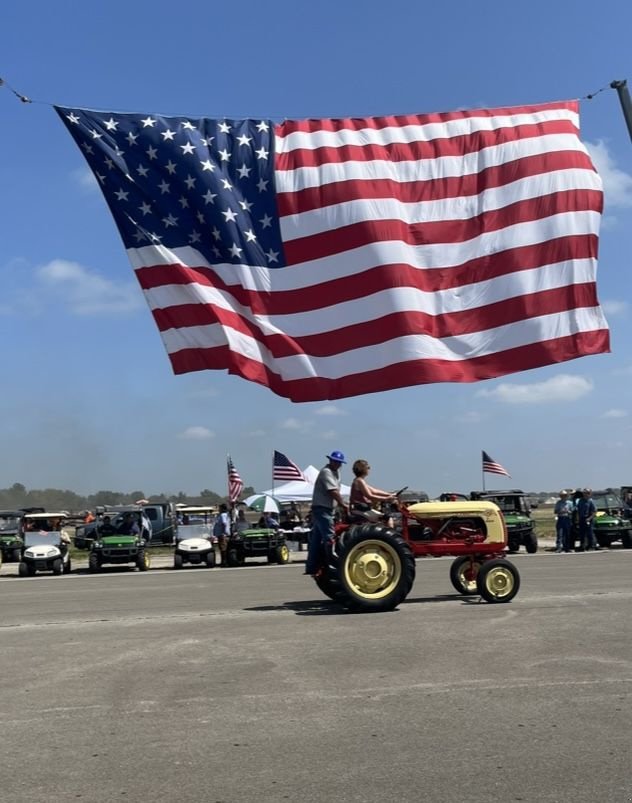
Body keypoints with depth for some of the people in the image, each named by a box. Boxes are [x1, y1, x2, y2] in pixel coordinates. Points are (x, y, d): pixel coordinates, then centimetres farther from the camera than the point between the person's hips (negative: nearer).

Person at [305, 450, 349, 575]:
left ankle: (311, 568, 14)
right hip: (321, 509, -10)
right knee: (329, 537, -14)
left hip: (327, 509, 10)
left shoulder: (335, 472, 17)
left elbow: (336, 491, 15)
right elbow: (333, 491, -20)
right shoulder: (326, 472, -13)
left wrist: (342, 503, 3)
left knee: (316, 539, 11)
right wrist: (343, 504, -14)